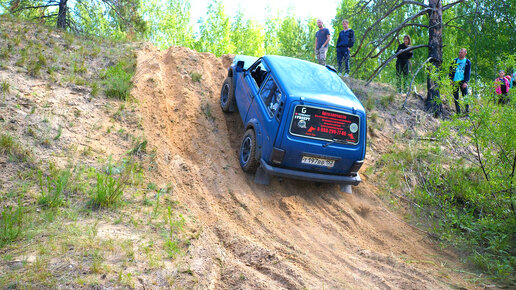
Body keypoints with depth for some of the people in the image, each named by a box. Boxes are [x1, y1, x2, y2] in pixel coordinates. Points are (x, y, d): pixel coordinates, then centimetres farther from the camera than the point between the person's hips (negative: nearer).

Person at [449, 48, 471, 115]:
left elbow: (468, 73, 2)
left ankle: (467, 110, -3)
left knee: (465, 96, -8)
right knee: (456, 97, 2)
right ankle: (458, 112, 8)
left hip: (463, 81, -2)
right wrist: (451, 79, -1)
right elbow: (451, 70, 10)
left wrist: (465, 82, -9)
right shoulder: (455, 60, 11)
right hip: (455, 81, 2)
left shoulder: (467, 62, 6)